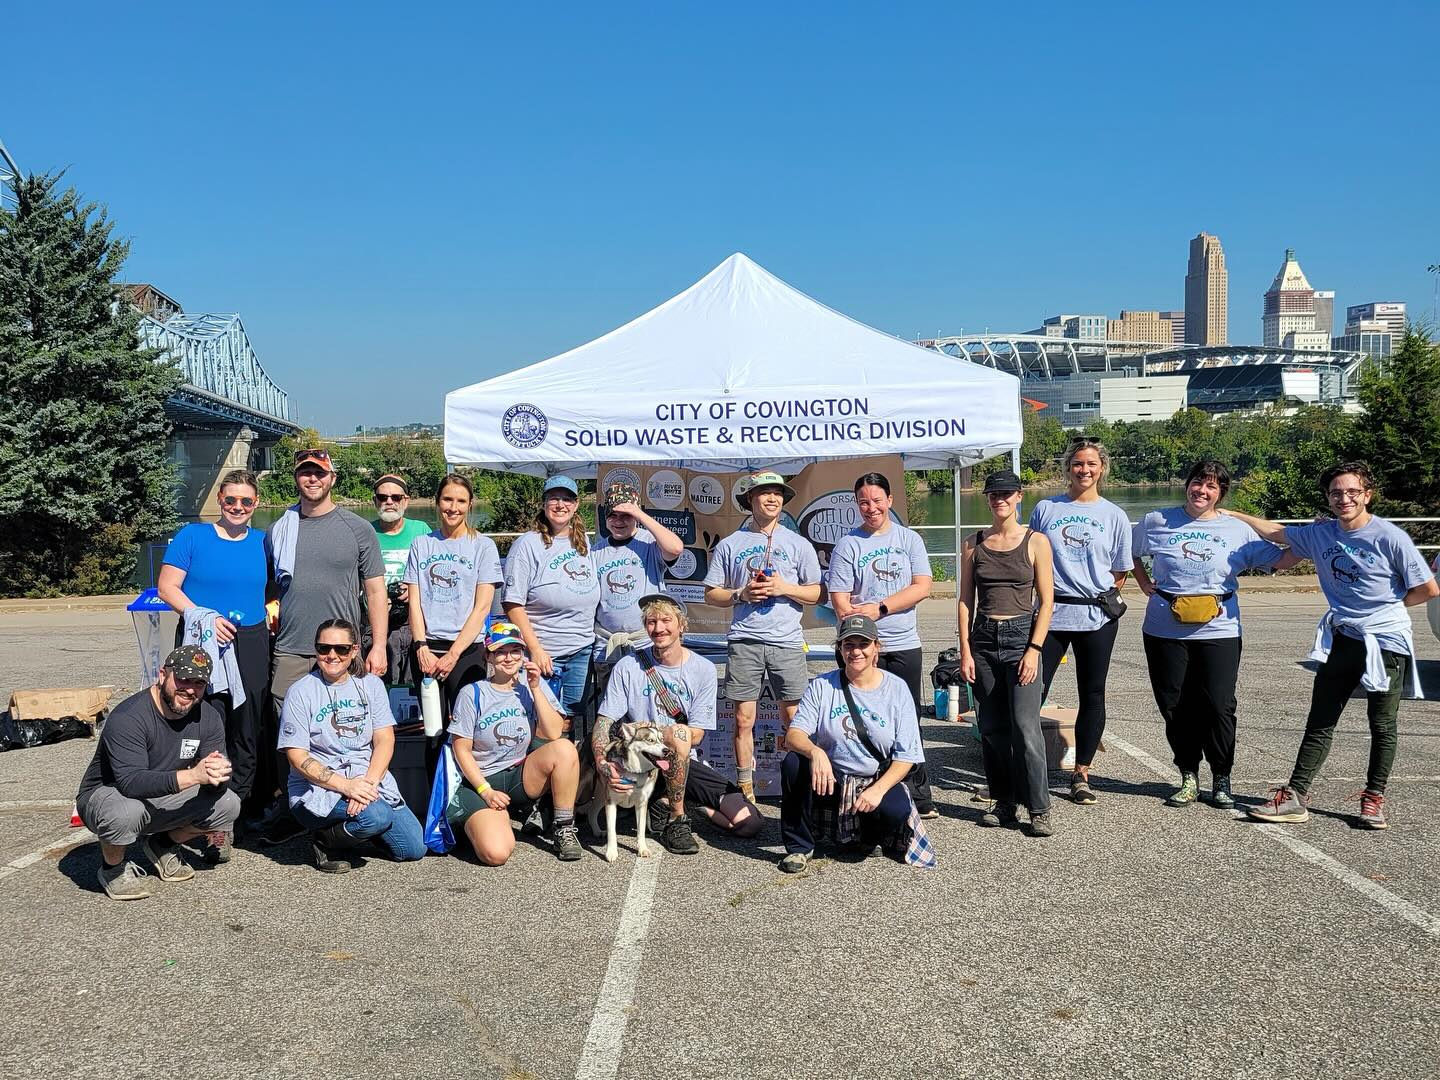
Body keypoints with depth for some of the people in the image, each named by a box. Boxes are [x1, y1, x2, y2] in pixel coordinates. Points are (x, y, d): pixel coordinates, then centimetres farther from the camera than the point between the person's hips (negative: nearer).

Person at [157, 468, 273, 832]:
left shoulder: (262, 542, 10)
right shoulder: (192, 536, 1)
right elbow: (166, 587, -3)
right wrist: (204, 616, -14)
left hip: (252, 644, 4)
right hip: (203, 644, -3)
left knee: (249, 733, 8)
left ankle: (241, 808, 21)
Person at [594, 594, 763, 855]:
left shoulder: (703, 669, -1)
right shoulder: (628, 667, -4)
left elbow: (696, 735, -5)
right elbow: (604, 721, -6)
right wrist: (601, 761, -26)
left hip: (685, 762, 3)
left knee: (749, 823, -9)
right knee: (678, 732, -37)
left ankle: (672, 802, 9)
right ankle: (675, 819, -15)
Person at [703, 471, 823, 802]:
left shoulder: (798, 544, 10)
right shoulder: (729, 545, 9)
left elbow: (816, 593, 9)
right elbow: (711, 594, 10)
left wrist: (784, 588, -8)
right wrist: (741, 594, -8)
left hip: (787, 641, 0)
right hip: (743, 642, 0)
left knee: (793, 719, 1)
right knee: (743, 718, 3)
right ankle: (745, 787, 13)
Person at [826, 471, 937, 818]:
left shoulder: (909, 539, 8)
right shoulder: (847, 545, 3)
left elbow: (922, 587, -2)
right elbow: (840, 603, -3)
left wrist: (879, 608, -12)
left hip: (905, 646, 2)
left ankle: (918, 797, 17)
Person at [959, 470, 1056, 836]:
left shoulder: (1035, 542, 0)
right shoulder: (974, 545, 8)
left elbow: (1046, 601, -2)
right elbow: (966, 601, 8)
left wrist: (1034, 650, -10)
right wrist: (965, 651, 0)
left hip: (1021, 636, -3)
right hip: (983, 639, 3)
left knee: (1026, 727, -9)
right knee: (991, 727, 6)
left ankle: (1039, 809, 0)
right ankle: (1004, 804, 17)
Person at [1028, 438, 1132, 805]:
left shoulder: (1114, 516, 6)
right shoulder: (1045, 509, 6)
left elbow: (1120, 572, 12)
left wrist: (1104, 599, 2)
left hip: (1097, 617, 1)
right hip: (1050, 612, -1)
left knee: (1092, 695, 7)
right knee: (1032, 692, -5)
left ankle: (1081, 774, 18)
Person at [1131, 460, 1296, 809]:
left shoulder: (1238, 531, 5)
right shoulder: (1156, 522, 4)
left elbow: (1281, 560, 8)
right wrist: (1145, 584, 9)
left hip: (1218, 632, 0)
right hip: (1165, 632, 1)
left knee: (1218, 706, -1)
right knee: (1175, 706, 5)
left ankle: (1221, 780, 15)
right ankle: (1188, 777, 20)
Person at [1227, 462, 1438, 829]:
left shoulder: (1390, 537, -11)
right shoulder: (1320, 534, 3)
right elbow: (1277, 532, 19)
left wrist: (1389, 605, 1)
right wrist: (1232, 514, 22)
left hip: (1386, 643, -4)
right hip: (1342, 640, 4)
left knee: (1382, 726, 7)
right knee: (1319, 722, 4)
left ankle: (1374, 798, 21)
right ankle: (1295, 796, 6)